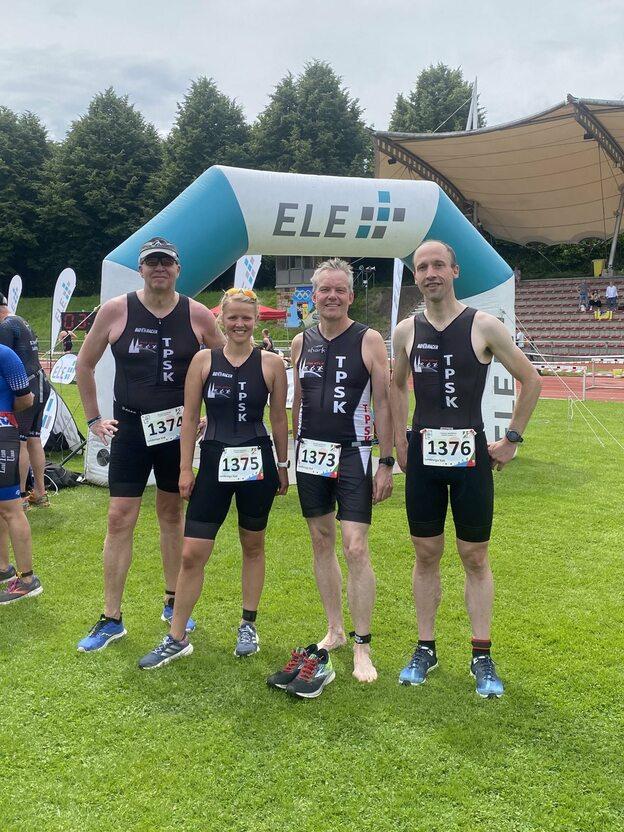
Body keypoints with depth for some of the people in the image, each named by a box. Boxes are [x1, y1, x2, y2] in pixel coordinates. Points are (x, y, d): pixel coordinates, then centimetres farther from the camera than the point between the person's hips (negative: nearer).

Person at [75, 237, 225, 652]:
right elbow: (84, 364, 6)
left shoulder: (198, 315, -4)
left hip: (179, 428, 1)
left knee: (172, 513, 13)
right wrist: (94, 418, 3)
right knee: (120, 519, -2)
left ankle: (173, 603, 28)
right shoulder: (116, 310, -5)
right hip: (130, 428, 0)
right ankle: (111, 619, 9)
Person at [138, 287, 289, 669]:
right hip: (214, 462, 1)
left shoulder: (271, 363, -1)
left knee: (253, 546, 13)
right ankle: (177, 639, 13)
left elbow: (279, 419, 6)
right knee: (192, 554, -1)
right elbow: (190, 418, 3)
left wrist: (282, 466, 9)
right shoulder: (204, 360, 0)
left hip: (257, 463, 0)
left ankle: (248, 626, 31)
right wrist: (186, 468, 0)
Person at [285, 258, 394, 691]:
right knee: (322, 542, 12)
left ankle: (362, 645, 3)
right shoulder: (302, 342, 8)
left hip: (353, 456, -5)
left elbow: (383, 404, -6)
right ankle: (335, 630, 26)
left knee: (356, 549, -8)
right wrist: (290, 455, 14)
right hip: (310, 454, 5)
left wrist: (386, 464, -10)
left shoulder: (369, 340, -6)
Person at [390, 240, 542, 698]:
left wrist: (512, 440, 0)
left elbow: (531, 380, 1)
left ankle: (482, 657, 18)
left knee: (475, 557, 6)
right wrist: (400, 440, 10)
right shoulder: (406, 331, 4)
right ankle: (425, 649, 23)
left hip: (470, 455, -3)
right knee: (426, 555, 10)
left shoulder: (484, 325, -6)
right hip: (423, 456, 3)